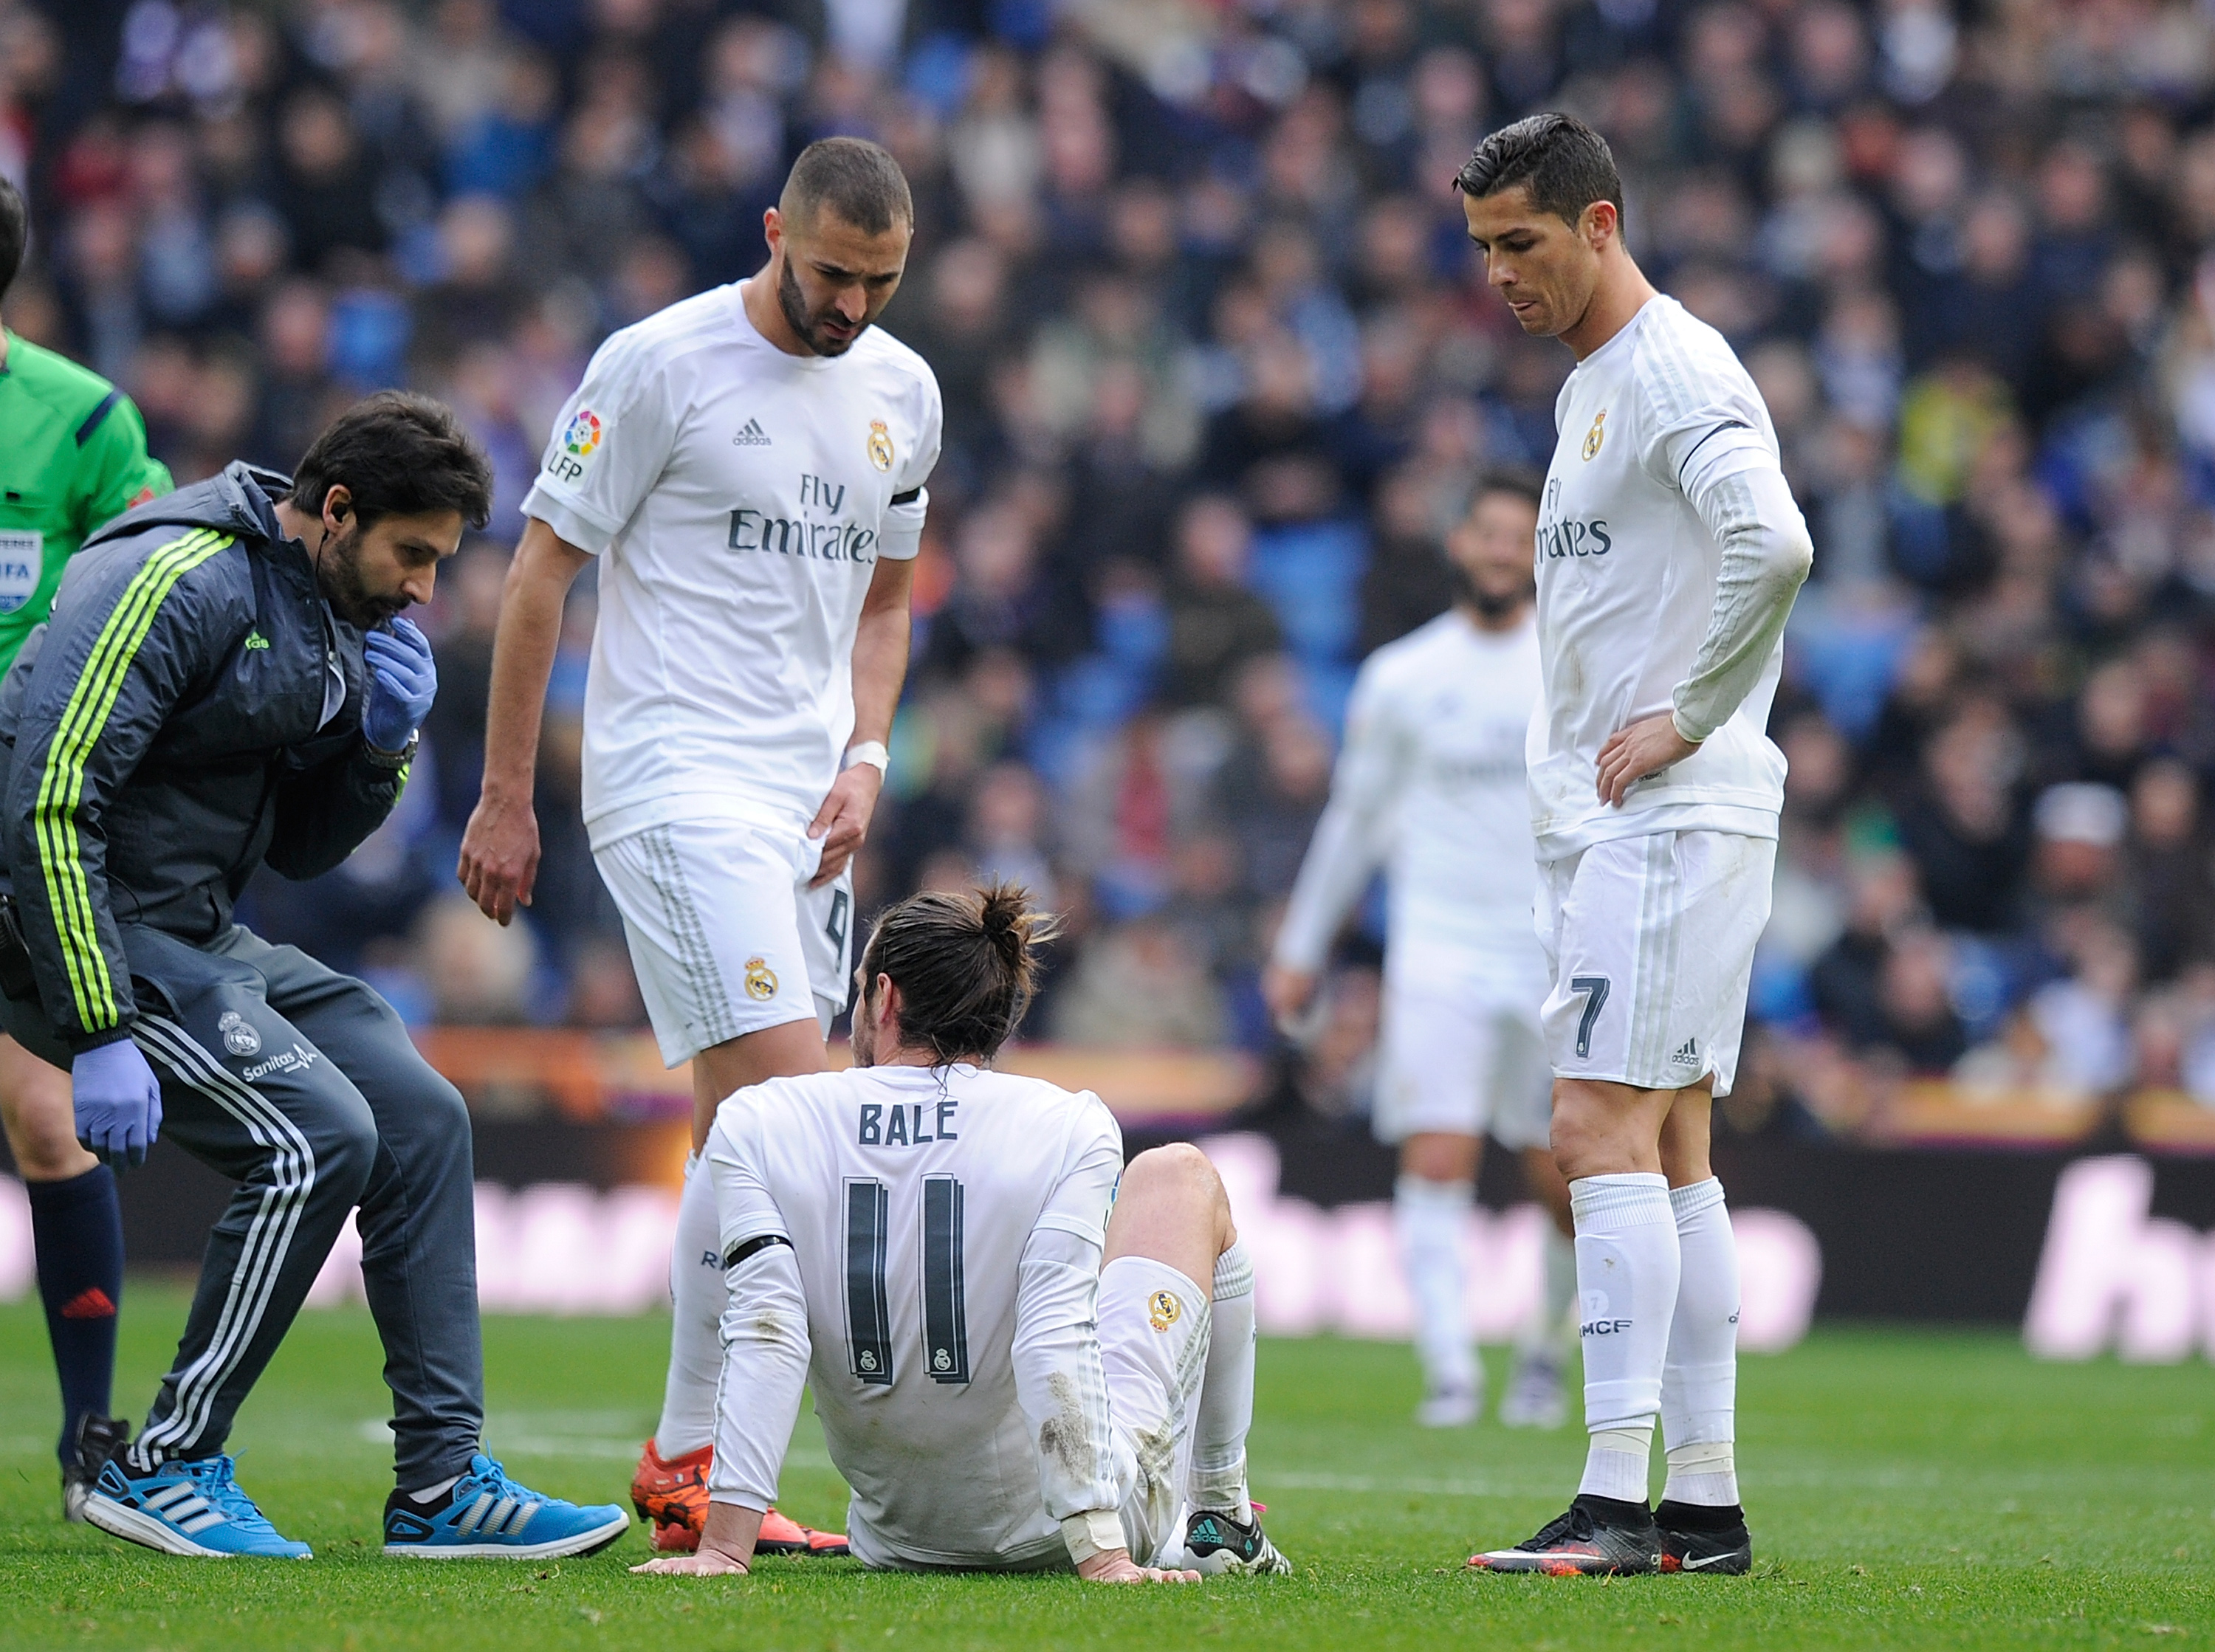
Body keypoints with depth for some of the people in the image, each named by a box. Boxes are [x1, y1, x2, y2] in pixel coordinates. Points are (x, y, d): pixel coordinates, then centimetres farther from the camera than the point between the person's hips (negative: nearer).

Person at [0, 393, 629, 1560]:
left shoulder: (332, 618, 12)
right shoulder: (178, 586, -19)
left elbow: (302, 848, 20)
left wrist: (381, 742, -1)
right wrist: (101, 1038, -27)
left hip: (199, 936, 10)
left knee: (420, 1118, 2)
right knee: (318, 1137, -20)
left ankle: (442, 1484, 5)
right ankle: (163, 1469, -9)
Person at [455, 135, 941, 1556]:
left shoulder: (903, 391, 12)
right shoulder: (661, 365, -8)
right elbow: (541, 574, -4)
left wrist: (864, 761, 6)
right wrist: (505, 796, -5)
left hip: (806, 799, 7)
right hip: (677, 783, -7)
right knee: (780, 1105, -17)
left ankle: (694, 1468, 11)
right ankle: (690, 1464, -12)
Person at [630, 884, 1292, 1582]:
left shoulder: (756, 1125, -9)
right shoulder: (1068, 1131, -14)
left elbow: (763, 1339, -18)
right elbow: (1057, 1345, -23)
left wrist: (723, 1546, -21)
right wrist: (1101, 1554, -24)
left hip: (894, 1542, 3)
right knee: (1181, 1175, 22)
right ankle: (1220, 1519, 29)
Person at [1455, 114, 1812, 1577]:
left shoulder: (1678, 373, -12)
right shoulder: (1590, 389, 20)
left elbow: (1773, 545, -27)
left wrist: (1684, 722, -19)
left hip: (1673, 816, -10)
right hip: (1602, 824, 10)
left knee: (1608, 1132, -15)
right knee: (1667, 1154, 8)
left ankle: (1619, 1498, -18)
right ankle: (1705, 1506, 10)